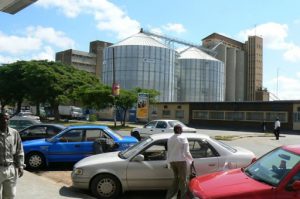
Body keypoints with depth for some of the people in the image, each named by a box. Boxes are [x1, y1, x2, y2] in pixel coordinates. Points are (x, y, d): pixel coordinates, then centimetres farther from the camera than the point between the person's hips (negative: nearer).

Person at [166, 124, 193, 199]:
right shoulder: (183, 138, -9)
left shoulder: (170, 139, 9)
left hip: (172, 161, 6)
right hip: (181, 160, -6)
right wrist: (191, 159, 4)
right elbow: (186, 152, -10)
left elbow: (169, 152, 11)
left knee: (176, 179, 17)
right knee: (183, 180, 5)